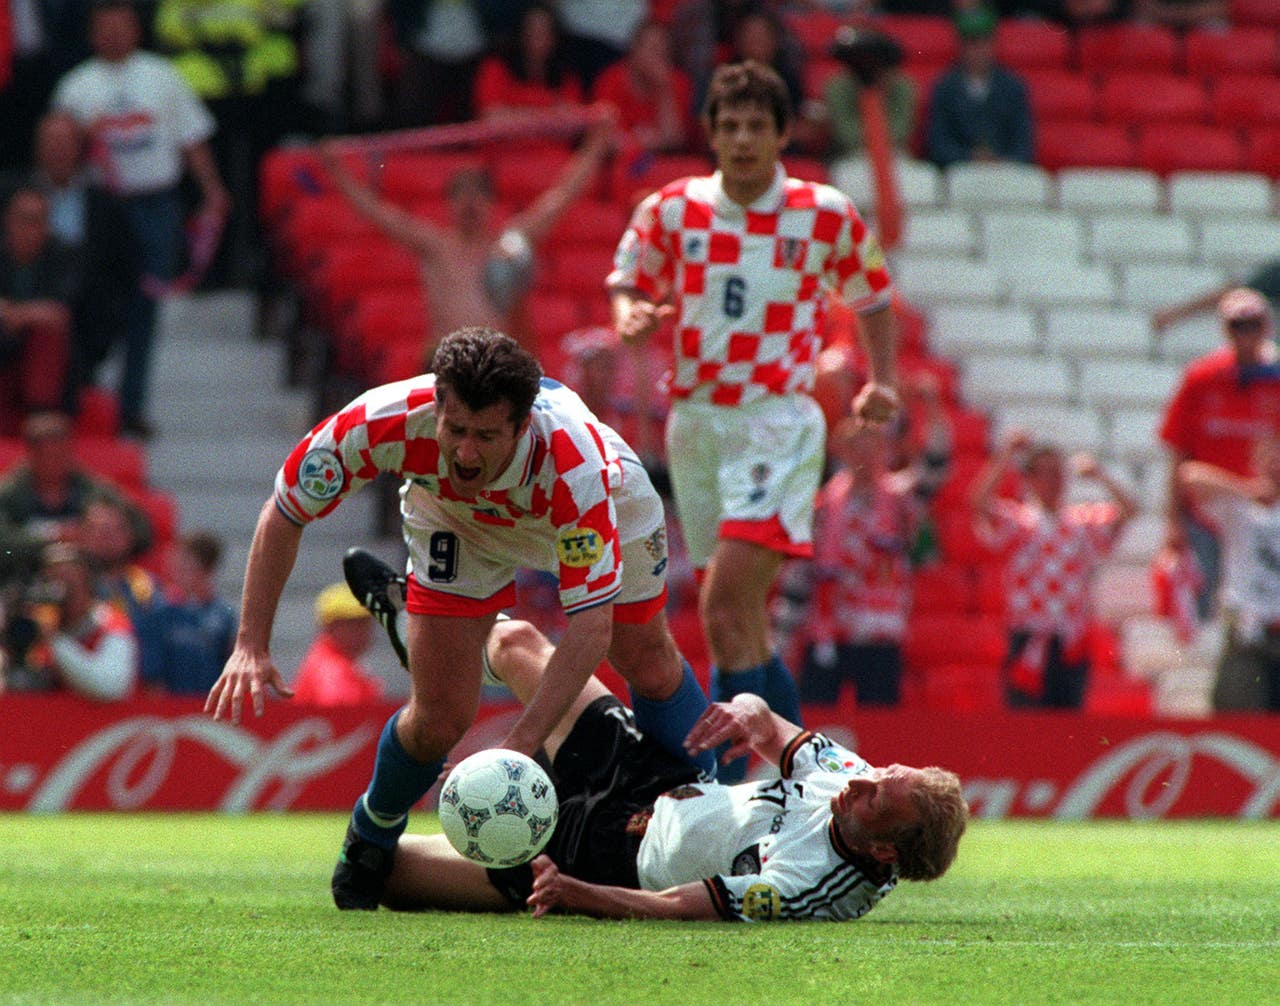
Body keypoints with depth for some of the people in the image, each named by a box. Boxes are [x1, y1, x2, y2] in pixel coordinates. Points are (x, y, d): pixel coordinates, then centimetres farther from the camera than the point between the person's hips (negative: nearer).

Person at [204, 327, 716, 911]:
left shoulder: (575, 465, -46)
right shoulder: (385, 421, -41)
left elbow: (590, 626, -44)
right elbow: (283, 513, -23)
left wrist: (520, 746, -52)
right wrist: (252, 645, -30)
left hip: (594, 516, 0)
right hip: (456, 524, 1)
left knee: (650, 668, 8)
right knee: (440, 717, -9)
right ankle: (371, 837, 21)